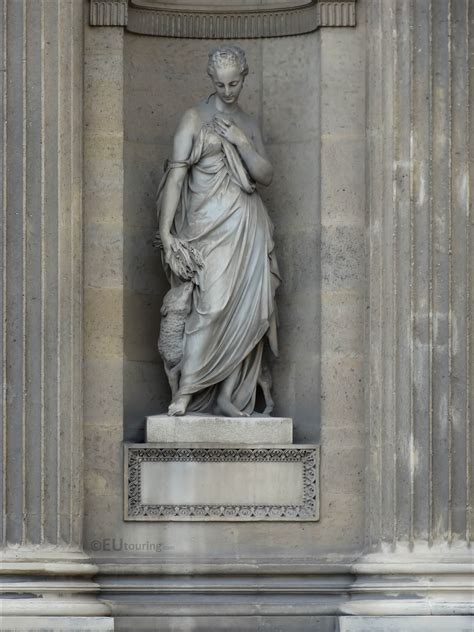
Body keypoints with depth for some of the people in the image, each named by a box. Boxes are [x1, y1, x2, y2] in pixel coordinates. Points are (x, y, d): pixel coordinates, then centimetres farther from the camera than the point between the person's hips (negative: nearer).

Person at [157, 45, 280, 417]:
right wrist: (166, 231, -12)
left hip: (247, 226, 5)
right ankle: (187, 391, -16)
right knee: (213, 303, -19)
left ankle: (231, 397, 3)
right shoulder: (196, 119, 2)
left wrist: (242, 143, -6)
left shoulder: (248, 124, 16)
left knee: (245, 309, -1)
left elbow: (266, 176, 10)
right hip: (210, 225, -5)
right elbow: (176, 173, -5)